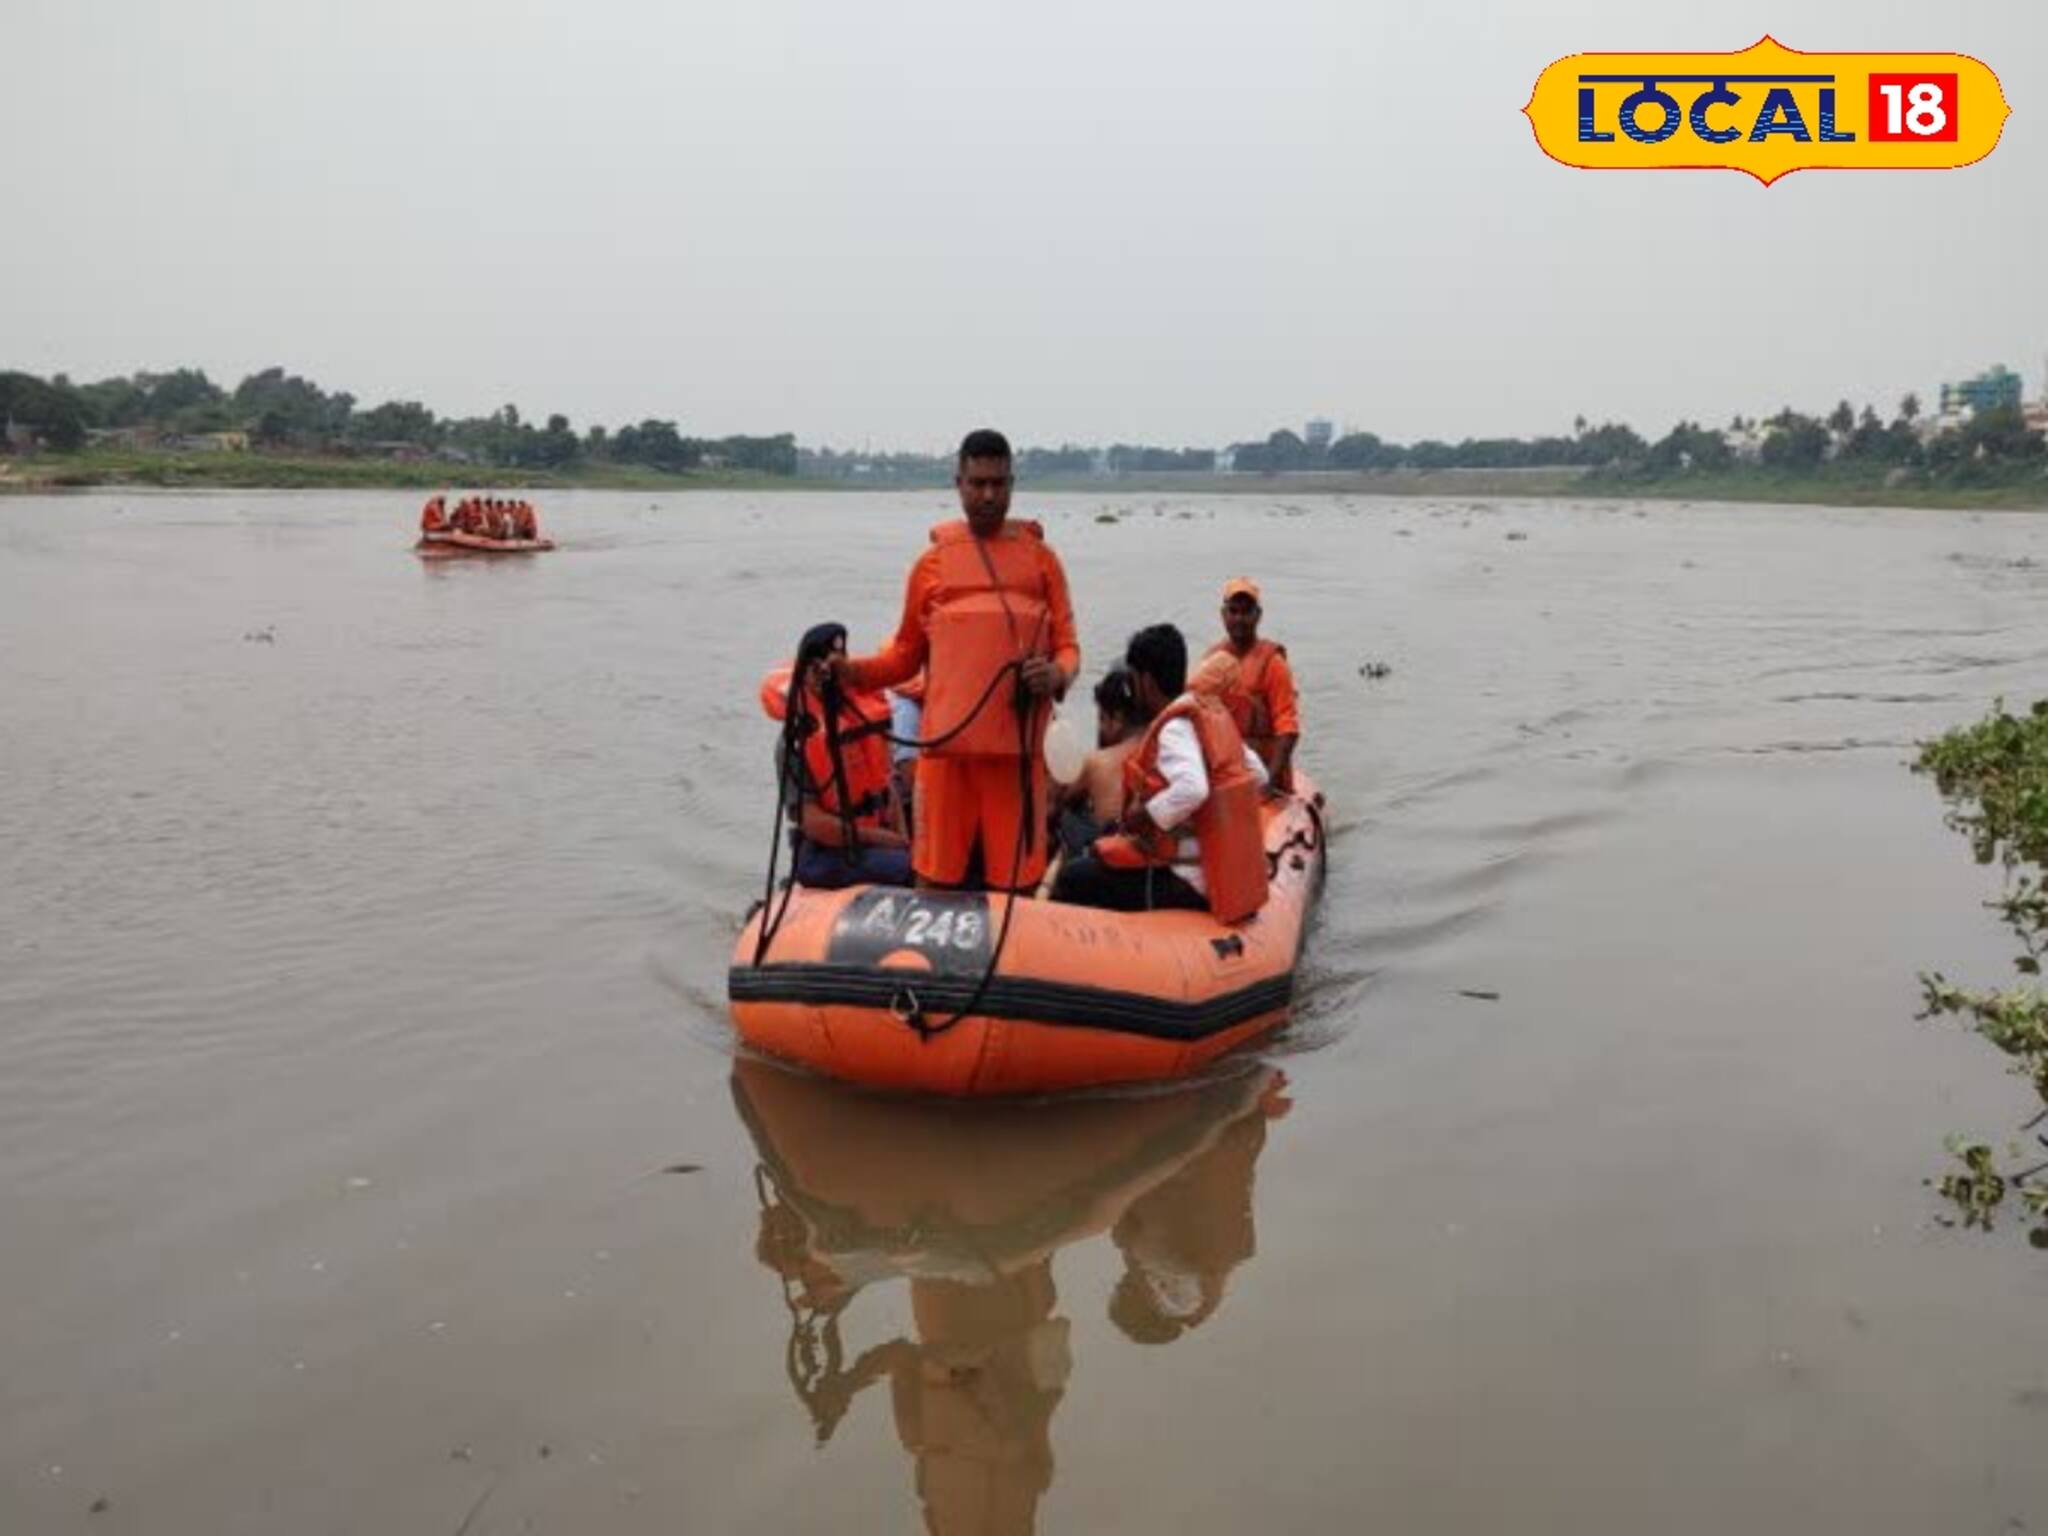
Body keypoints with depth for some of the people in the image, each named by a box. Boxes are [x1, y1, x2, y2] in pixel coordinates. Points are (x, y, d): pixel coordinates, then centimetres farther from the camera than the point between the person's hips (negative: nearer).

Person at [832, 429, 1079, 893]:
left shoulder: (1040, 557, 9)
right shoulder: (934, 561, 10)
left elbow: (1067, 645, 7)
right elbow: (906, 653, 13)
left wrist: (1058, 674, -16)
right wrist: (854, 671, -4)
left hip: (1016, 744, 0)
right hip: (946, 742, 0)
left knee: (1015, 880, 4)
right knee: (937, 876, 3)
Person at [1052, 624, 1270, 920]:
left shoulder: (1174, 728, -17)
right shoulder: (1213, 713, 10)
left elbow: (1192, 789, -35)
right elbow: (1258, 776, 15)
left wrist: (1139, 817, -21)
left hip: (1188, 883, -10)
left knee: (1072, 881, -10)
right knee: (1096, 857, 23)